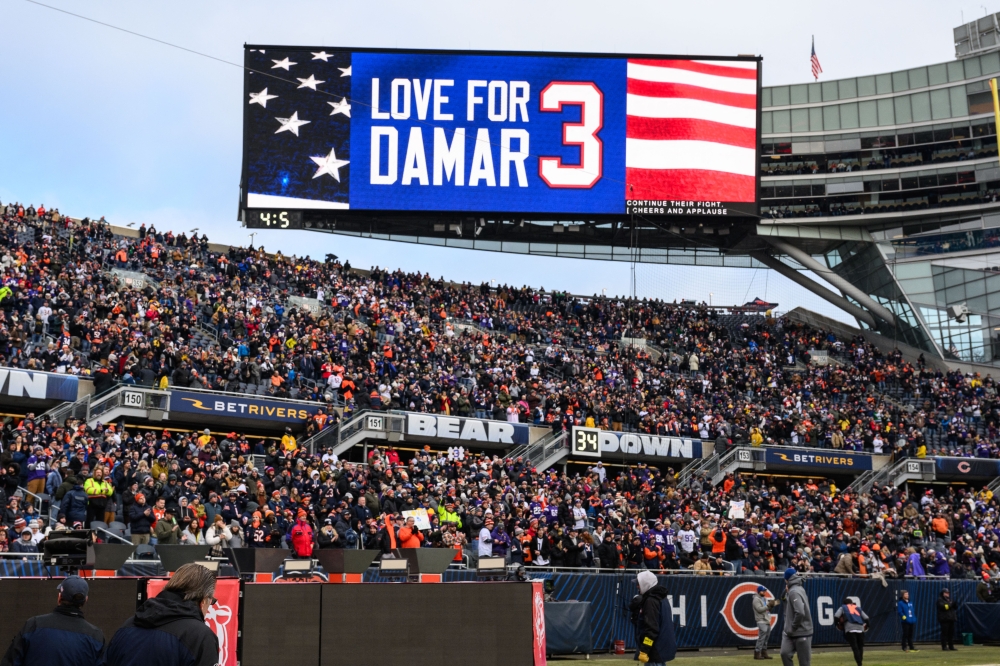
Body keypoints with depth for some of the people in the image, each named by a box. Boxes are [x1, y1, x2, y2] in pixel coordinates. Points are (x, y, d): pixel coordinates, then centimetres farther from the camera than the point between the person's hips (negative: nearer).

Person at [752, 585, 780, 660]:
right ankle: (757, 654, -11)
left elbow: (768, 609, 16)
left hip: (767, 621, 9)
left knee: (766, 638, 10)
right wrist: (768, 605, -21)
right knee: (761, 638, -12)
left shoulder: (765, 598, 18)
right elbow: (760, 609, -19)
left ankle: (764, 653, 16)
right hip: (761, 621, -9)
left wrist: (773, 604, -1)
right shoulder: (756, 599, -9)